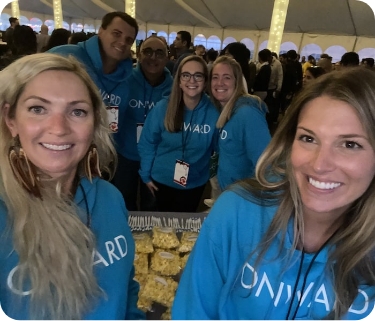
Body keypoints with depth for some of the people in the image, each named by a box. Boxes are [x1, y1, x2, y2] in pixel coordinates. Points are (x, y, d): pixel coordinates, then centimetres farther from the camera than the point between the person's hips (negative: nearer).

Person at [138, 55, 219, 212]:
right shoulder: (162, 107, -15)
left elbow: (217, 148, -2)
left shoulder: (213, 112, -14)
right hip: (161, 180, 1)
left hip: (195, 184, 0)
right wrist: (146, 175, -4)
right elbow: (147, 143, -6)